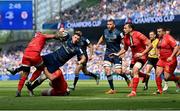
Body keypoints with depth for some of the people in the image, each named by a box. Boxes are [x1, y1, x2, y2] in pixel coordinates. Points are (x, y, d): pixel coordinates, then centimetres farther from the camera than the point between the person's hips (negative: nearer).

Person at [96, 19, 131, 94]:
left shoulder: (117, 33, -13)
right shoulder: (105, 31, 5)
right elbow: (102, 38, 27)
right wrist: (98, 44, 16)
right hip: (108, 53, 5)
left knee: (118, 71, -11)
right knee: (107, 70, -9)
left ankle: (127, 79, 26)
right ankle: (112, 89, 0)